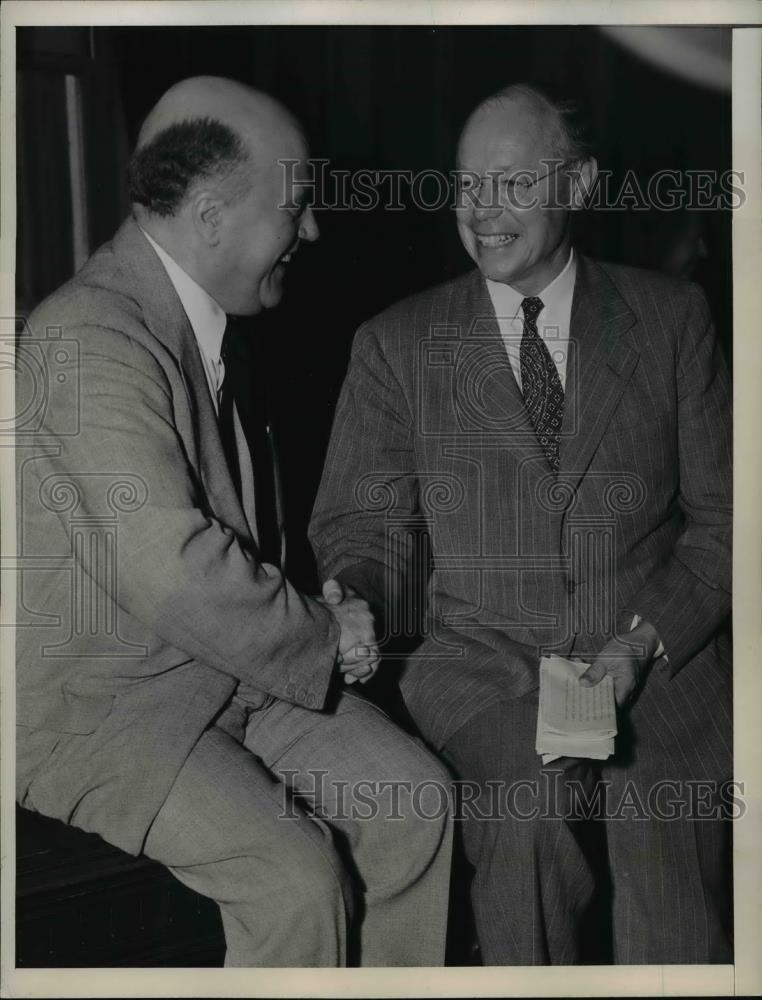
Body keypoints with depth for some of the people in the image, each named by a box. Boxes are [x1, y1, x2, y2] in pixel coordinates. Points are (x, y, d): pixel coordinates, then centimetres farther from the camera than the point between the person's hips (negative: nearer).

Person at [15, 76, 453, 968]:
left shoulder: (213, 317, 7)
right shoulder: (94, 343, -24)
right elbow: (179, 577, -31)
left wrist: (314, 613, 3)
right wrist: (322, 636, -15)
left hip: (231, 661, 9)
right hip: (100, 703, -8)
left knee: (416, 799, -3)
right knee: (301, 879, -22)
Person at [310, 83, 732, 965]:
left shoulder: (671, 319, 9)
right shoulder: (397, 344, 9)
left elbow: (721, 517, 7)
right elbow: (368, 521, 9)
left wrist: (646, 640, -9)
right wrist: (354, 596, -15)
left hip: (659, 657, 0)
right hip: (484, 662, 0)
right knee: (537, 795, -33)